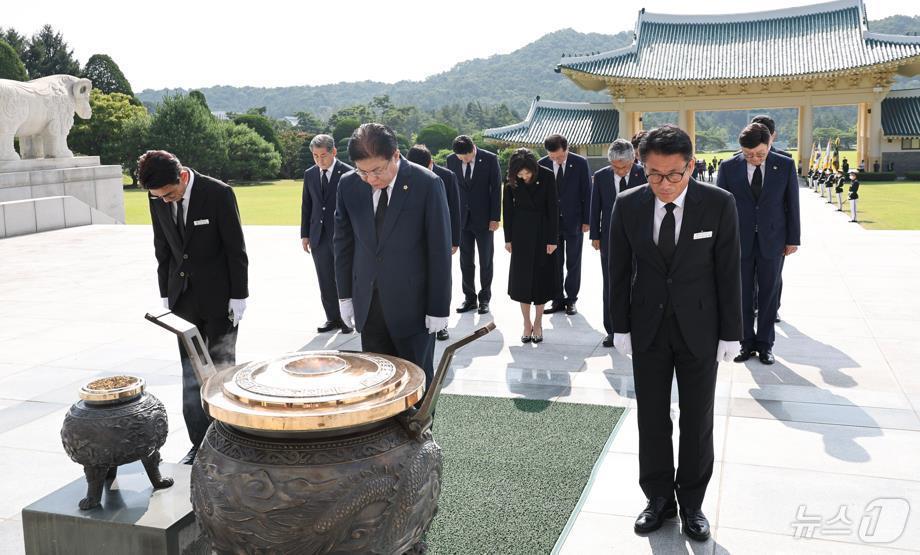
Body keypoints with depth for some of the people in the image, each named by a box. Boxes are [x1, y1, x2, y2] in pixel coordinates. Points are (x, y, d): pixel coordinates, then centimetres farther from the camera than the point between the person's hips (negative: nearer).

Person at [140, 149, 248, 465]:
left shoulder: (218, 193, -14)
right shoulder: (158, 200, 0)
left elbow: (236, 249, -11)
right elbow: (163, 250, 9)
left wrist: (238, 297, -11)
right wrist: (166, 295, 7)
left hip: (219, 297, -4)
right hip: (184, 298, 4)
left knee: (220, 369, 3)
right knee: (191, 376, 6)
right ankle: (200, 443, 14)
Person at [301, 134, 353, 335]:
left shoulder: (348, 173, -6)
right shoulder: (309, 174, 8)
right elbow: (306, 206, 13)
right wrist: (305, 234, 8)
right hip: (319, 237, 4)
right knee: (326, 282, 8)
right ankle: (333, 318, 17)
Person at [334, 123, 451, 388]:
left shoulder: (428, 184, -13)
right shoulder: (348, 185, -1)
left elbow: (440, 249, -10)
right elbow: (343, 242, 9)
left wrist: (439, 308, -9)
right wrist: (344, 295, 8)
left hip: (413, 304, -3)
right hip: (368, 305, 4)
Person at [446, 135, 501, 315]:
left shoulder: (490, 159, -8)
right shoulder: (451, 160, 0)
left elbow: (496, 189, -6)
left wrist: (495, 218, -9)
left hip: (484, 219, -2)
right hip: (462, 219, 3)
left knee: (486, 261, 6)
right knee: (466, 261, 7)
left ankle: (484, 299, 16)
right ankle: (469, 298, 17)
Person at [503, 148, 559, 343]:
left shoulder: (547, 176, -14)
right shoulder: (512, 180, -8)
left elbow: (553, 207, -10)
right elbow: (507, 208, 0)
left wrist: (553, 239, -10)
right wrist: (508, 238, 0)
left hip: (543, 229, -1)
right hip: (521, 231, 1)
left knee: (542, 276, 5)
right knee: (522, 276, 2)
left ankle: (538, 322, 17)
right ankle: (527, 324, 12)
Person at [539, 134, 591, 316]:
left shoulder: (580, 163, -8)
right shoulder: (542, 164, -4)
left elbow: (587, 193, -4)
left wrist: (586, 220, -6)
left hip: (574, 222, -2)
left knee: (573, 263, 7)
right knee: (554, 263, 7)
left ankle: (571, 300, 17)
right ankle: (558, 300, 17)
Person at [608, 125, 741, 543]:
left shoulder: (719, 204, -11)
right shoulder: (627, 205, -7)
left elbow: (728, 272, -7)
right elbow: (620, 271, 0)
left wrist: (730, 333, -5)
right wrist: (620, 327, 1)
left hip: (699, 328, -1)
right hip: (647, 328, 1)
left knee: (697, 421, 10)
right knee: (652, 419, 10)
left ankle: (691, 503, 27)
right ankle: (659, 498, 27)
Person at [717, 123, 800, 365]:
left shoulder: (785, 165, -3)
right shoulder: (728, 167, -5)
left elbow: (792, 204, 2)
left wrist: (793, 239, 3)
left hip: (772, 240, 0)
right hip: (739, 240, 0)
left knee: (769, 294, 8)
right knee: (742, 294, 7)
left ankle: (765, 343, 21)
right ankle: (746, 342, 20)